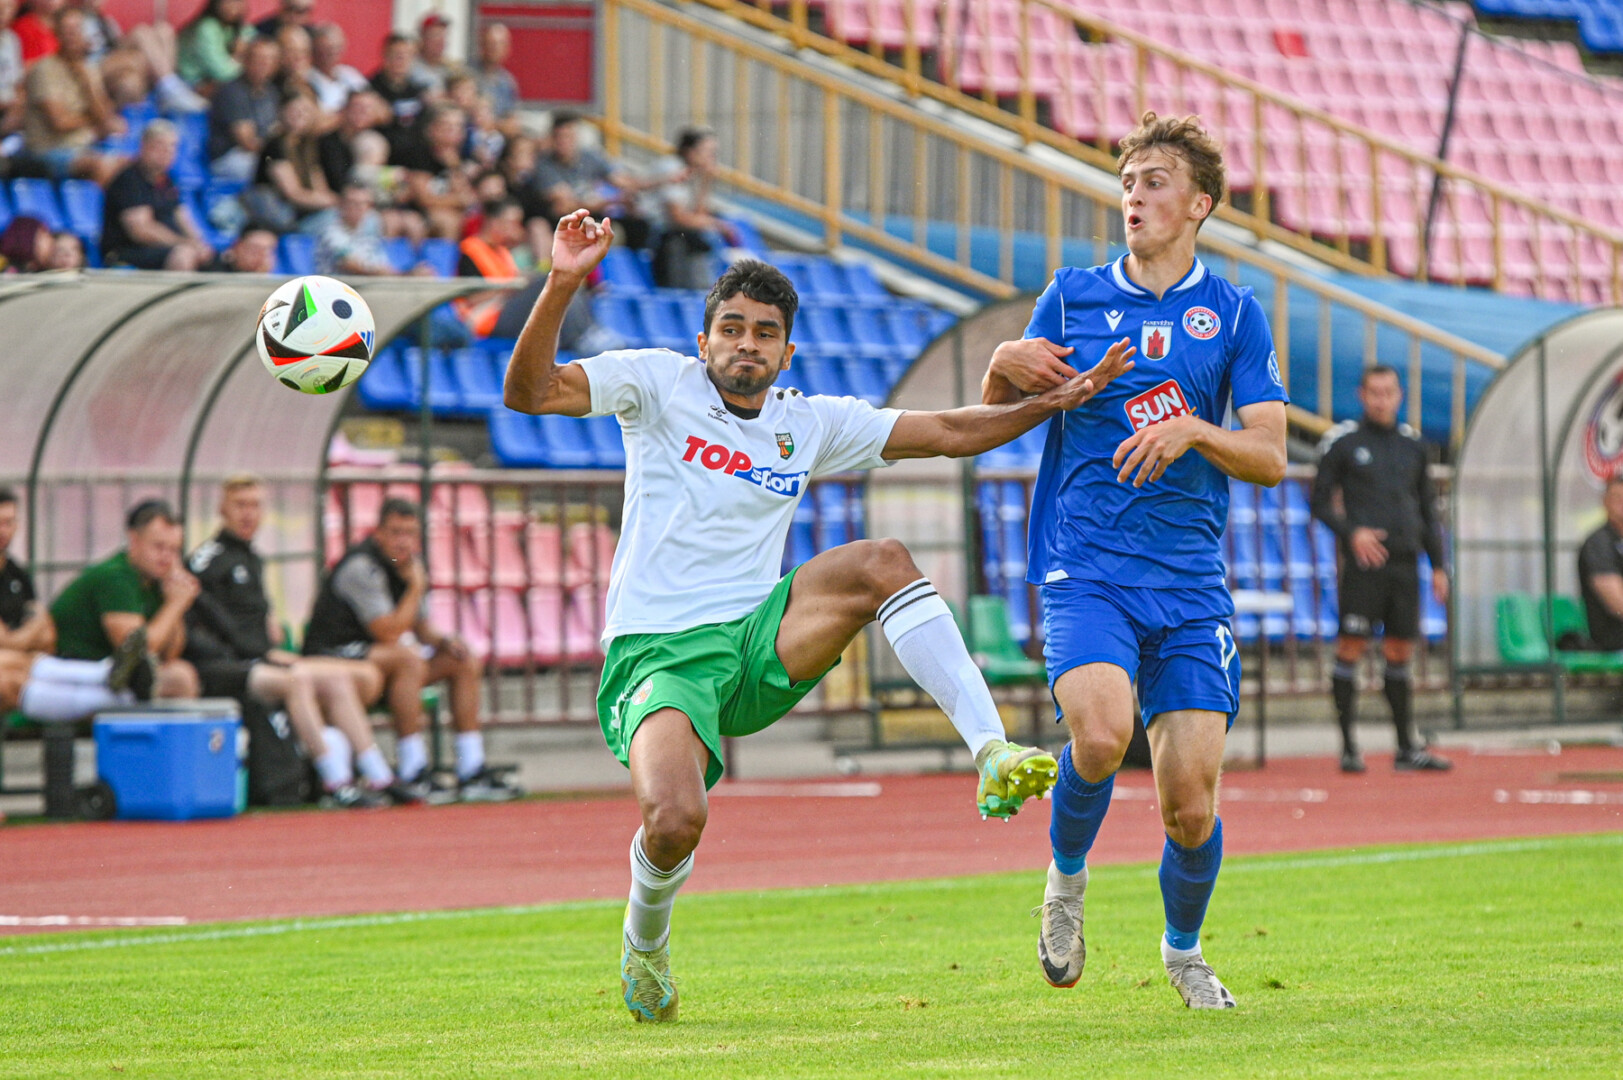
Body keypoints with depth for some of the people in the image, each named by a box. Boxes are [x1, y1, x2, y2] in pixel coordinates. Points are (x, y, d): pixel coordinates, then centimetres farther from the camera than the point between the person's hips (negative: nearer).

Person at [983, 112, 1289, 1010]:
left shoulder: (1233, 314, 8)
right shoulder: (1072, 296, 10)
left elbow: (1271, 456, 2)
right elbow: (997, 414, 18)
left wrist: (1191, 430, -17)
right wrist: (1005, 366, -4)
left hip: (1190, 583, 1)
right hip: (1085, 572, -1)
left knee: (1191, 800, -6)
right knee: (1100, 734, -28)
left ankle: (1183, 948, 23)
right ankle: (1066, 878, 2)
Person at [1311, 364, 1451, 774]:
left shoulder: (1412, 444, 14)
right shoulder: (1342, 441, 2)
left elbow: (1427, 508, 19)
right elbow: (1321, 500, 2)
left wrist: (1438, 564, 14)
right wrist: (1351, 532, -15)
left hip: (1405, 563, 4)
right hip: (1363, 563, -4)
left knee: (1400, 653, 6)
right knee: (1351, 648, -7)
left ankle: (1406, 747, 11)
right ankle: (1348, 746, -3)